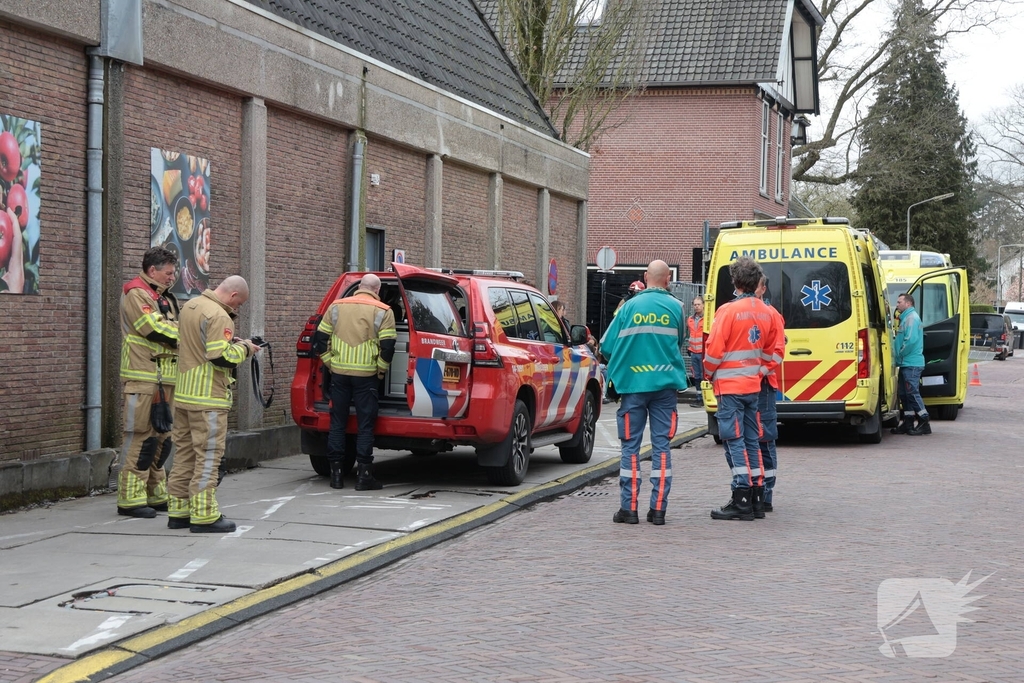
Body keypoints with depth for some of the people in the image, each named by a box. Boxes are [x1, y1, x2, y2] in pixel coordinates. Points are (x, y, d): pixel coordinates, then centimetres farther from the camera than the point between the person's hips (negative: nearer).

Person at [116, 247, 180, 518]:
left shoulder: (165, 298, 22)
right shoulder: (136, 295, -9)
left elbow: (176, 332, 19)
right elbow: (157, 331, -18)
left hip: (166, 379, 9)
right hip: (143, 380, -9)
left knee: (162, 437, 12)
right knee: (141, 436, -9)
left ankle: (156, 494, 19)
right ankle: (130, 499, -5)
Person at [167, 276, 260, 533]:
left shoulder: (189, 307, 12)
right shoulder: (219, 316, -18)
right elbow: (221, 358, -24)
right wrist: (244, 348, -6)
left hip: (184, 394, 9)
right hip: (208, 398, -9)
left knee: (184, 453, 13)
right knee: (208, 456, -4)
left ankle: (178, 511, 18)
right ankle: (204, 516, -3)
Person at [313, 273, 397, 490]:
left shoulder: (336, 307, 7)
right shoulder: (383, 312, -3)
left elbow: (320, 339, 6)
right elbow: (387, 347, -8)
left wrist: (330, 363, 13)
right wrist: (380, 371, 4)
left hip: (339, 373, 3)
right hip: (366, 375, -3)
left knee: (337, 423, 10)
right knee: (365, 424, 3)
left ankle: (336, 473, 10)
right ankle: (364, 475, 1)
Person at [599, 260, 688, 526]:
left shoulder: (630, 306, -1)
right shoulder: (675, 307, 1)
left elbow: (606, 346, 0)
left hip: (633, 384, -1)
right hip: (665, 384, 1)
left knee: (631, 445, 4)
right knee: (662, 445, 5)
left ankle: (629, 508, 3)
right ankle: (658, 509, 3)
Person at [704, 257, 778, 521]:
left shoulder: (729, 310, -15)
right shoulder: (766, 313, 7)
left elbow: (714, 350, -15)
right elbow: (770, 351, 15)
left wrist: (709, 373, 2)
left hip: (730, 385, -7)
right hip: (753, 385, 7)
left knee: (734, 440, -5)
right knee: (751, 440, 12)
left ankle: (742, 501, -7)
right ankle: (757, 496, 16)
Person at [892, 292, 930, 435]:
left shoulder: (911, 318, -12)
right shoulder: (906, 318, 20)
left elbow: (911, 340, -22)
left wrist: (899, 355, -14)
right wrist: (899, 357, 11)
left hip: (911, 364, -10)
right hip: (906, 364, 10)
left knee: (913, 393, -10)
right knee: (903, 393, 11)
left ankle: (924, 424, -7)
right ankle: (908, 423, 15)